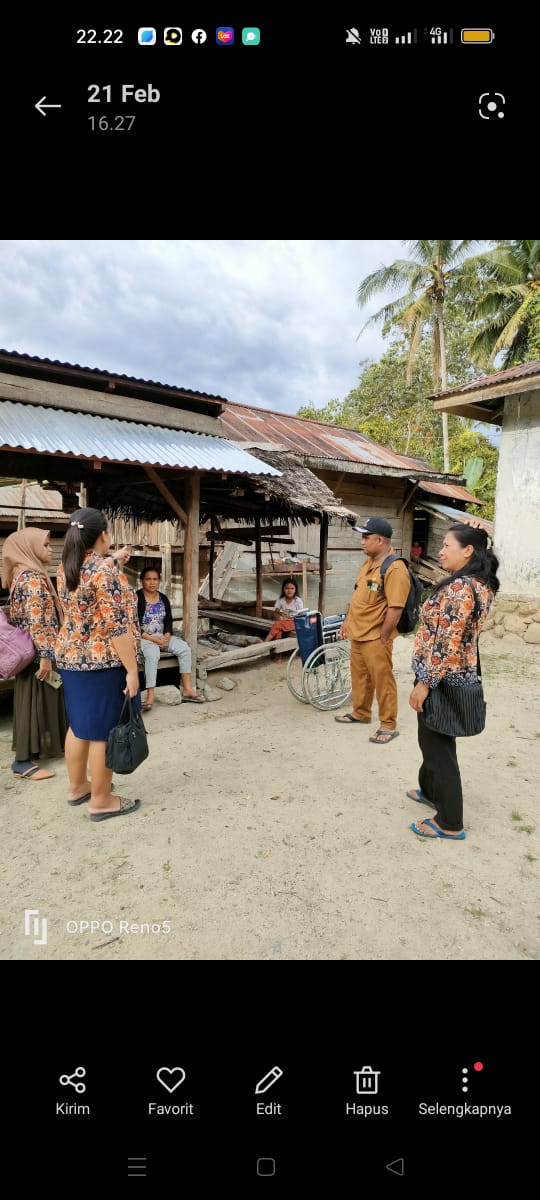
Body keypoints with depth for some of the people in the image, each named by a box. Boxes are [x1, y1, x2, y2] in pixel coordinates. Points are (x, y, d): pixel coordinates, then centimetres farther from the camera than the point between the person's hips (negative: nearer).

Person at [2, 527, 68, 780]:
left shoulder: (23, 575, 14)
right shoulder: (33, 578, -17)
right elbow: (37, 620, -23)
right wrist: (45, 654, -24)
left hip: (32, 650, 10)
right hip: (37, 651, -10)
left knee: (40, 699, 17)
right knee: (34, 700, -4)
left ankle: (35, 747, 29)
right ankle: (23, 761, 3)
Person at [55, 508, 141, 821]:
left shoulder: (66, 568, 6)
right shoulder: (104, 571, -19)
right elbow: (117, 626, -22)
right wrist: (131, 670, -19)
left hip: (70, 657, 9)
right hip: (103, 661, -9)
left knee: (80, 724, 19)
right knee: (103, 730, 2)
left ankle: (78, 787, 34)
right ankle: (102, 801, 14)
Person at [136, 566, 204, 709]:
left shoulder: (163, 598, 11)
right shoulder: (136, 598, -9)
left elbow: (168, 621, 11)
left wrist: (166, 637, -9)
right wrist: (153, 639, -18)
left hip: (162, 636, 6)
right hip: (143, 638, -6)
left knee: (184, 648, -14)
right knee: (152, 653, -36)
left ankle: (187, 689, -12)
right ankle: (150, 696, -36)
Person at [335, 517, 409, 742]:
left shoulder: (395, 569, -21)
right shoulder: (368, 562, 9)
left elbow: (395, 609, -22)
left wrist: (381, 638, -18)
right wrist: (347, 621, 17)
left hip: (375, 637, -9)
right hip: (358, 633, 9)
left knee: (382, 681, 3)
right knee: (359, 677, 21)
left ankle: (388, 726, 16)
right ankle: (360, 713, 39)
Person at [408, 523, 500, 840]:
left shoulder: (459, 587, -24)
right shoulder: (482, 584, 7)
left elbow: (446, 644, -26)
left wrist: (424, 683, -22)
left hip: (442, 679, -10)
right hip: (458, 675, 10)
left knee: (437, 744, 3)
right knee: (434, 739, 24)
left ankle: (450, 823, 17)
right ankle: (431, 790, 44)